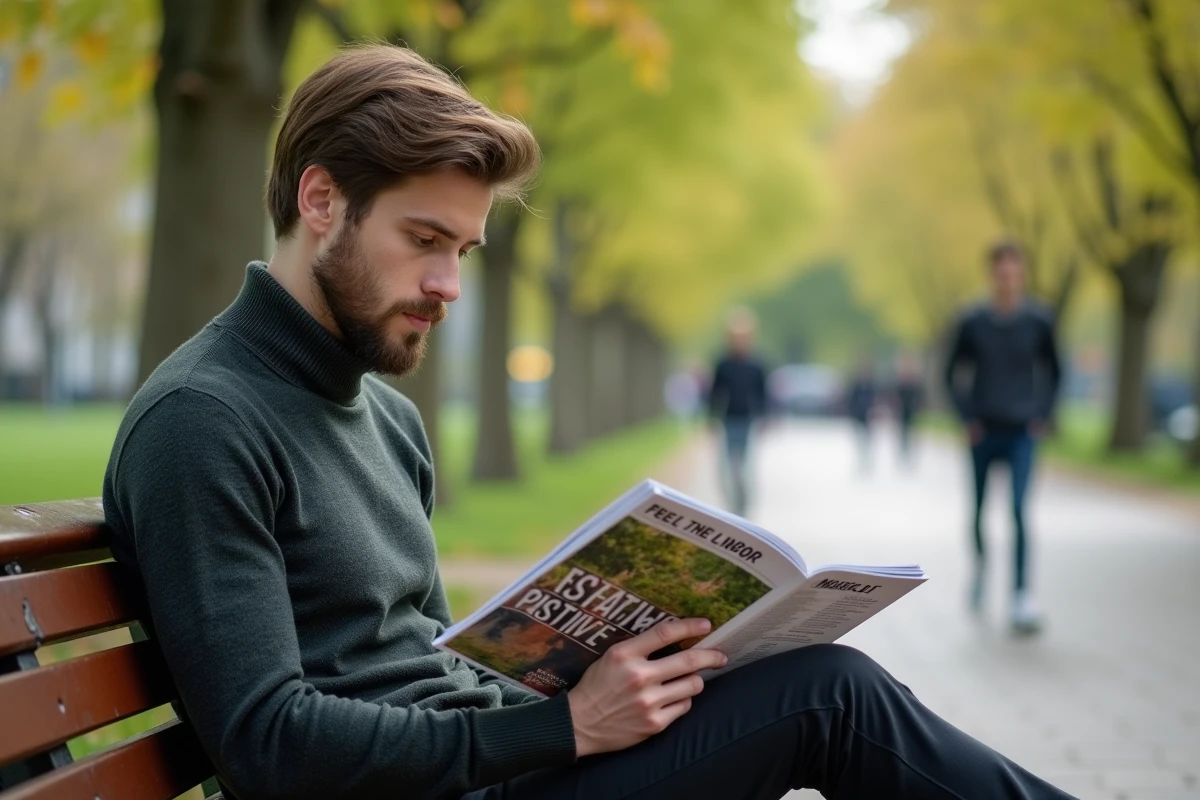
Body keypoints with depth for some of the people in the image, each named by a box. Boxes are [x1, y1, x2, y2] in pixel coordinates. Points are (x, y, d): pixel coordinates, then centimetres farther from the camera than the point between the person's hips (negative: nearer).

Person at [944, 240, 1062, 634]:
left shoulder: (1038, 321, -2)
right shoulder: (973, 323, -3)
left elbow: (1053, 372, 12)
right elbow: (953, 373, 7)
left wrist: (1042, 415, 3)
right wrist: (968, 417, 0)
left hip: (1021, 433, -1)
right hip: (984, 434, 1)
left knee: (1019, 510, -14)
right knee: (980, 509, 12)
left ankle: (1021, 599, -15)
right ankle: (980, 561, 44)